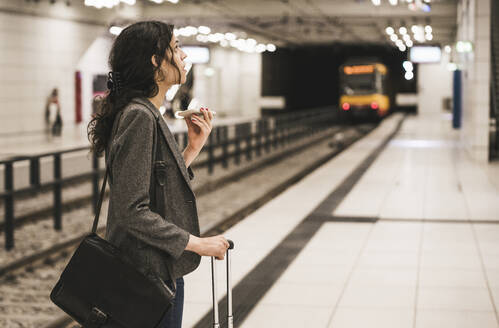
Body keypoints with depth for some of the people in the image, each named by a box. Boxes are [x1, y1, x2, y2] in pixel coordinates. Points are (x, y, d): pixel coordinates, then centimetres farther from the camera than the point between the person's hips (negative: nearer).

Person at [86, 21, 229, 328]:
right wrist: (198, 243, -20)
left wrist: (193, 148, 7)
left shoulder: (147, 114, 10)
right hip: (150, 279, -10)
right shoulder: (139, 117, -20)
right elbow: (132, 211, -25)